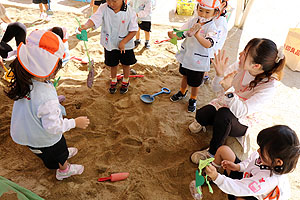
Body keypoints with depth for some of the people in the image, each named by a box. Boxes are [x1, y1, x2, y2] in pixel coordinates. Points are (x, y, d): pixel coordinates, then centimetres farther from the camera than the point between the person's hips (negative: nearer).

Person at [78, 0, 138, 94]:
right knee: (113, 64, 17)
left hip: (125, 45, -1)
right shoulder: (103, 8, -13)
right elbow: (95, 19, -26)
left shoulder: (129, 12, -18)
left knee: (126, 64, 15)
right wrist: (86, 26, -48)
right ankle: (113, 81, 44)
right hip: (110, 44, 2)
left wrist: (123, 42, -21)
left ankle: (125, 81, 43)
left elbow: (134, 30, -14)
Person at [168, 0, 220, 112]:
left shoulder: (212, 28, -22)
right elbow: (182, 34, -3)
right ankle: (182, 92, 53)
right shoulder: (193, 21, -5)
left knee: (195, 83, 12)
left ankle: (193, 99, 40)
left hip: (198, 61, -5)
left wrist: (197, 35, -56)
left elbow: (208, 44, -39)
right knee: (185, 76, 27)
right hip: (186, 56, 5)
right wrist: (174, 36, -26)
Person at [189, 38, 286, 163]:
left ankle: (213, 152, -13)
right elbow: (216, 88, -9)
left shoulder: (268, 87, -27)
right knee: (201, 115, -27)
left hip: (242, 122, -3)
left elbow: (242, 111, -34)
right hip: (223, 104, 3)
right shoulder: (240, 66, -17)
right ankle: (202, 122, 13)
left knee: (224, 114, -36)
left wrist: (228, 89, -48)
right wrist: (220, 75, -30)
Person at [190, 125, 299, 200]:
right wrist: (238, 166, -12)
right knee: (223, 149, 1)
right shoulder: (267, 157, -20)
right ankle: (209, 176, 15)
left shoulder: (268, 179, -40)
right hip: (245, 177, 8)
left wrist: (216, 177, -45)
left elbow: (239, 189, -40)